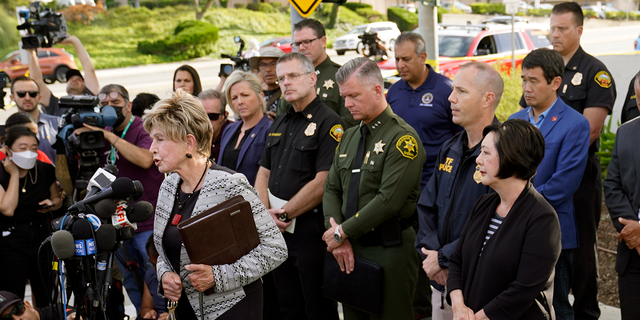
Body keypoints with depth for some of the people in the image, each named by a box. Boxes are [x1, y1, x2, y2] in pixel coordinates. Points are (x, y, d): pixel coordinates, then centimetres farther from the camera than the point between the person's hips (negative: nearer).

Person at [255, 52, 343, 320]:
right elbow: (263, 173, 16)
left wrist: (284, 214, -12)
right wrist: (266, 214, -2)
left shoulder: (328, 123, -11)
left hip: (311, 230, -7)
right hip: (278, 230, 8)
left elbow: (323, 182, -19)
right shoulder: (279, 124, 15)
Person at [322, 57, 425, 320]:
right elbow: (332, 189, 12)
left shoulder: (403, 138, -13)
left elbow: (389, 201, -21)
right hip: (350, 249, 7)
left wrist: (342, 232, -14)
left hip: (389, 252, -7)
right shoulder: (349, 137, 14)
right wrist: (337, 234, -5)